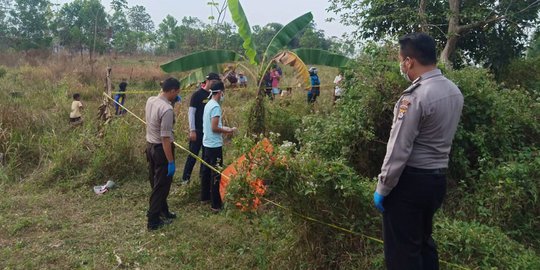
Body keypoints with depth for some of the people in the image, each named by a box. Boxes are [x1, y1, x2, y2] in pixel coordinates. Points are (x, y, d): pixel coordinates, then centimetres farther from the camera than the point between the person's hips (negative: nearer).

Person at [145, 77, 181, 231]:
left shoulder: (150, 100, 0)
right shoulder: (167, 109, -26)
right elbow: (165, 138, -26)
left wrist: (171, 101, 13)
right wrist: (171, 162, -22)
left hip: (150, 146, 9)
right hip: (161, 149, -9)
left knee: (156, 183, 21)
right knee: (161, 185, 5)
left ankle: (162, 211, 38)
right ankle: (153, 221, 14)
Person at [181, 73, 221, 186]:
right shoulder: (197, 94, -10)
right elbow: (191, 113, -11)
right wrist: (192, 130, -16)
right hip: (198, 130, -6)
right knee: (193, 155, 1)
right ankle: (185, 178, 12)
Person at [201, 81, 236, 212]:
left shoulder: (208, 105, 10)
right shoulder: (216, 107, -19)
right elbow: (214, 128, -22)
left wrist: (223, 128, 14)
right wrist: (228, 131, -9)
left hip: (207, 143, 10)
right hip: (215, 145, -10)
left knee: (206, 171, 19)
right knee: (216, 175, -4)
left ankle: (205, 195, 32)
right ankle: (216, 204, 0)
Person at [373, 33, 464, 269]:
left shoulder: (415, 96, -21)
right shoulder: (454, 91, 5)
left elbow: (399, 150, -20)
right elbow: (442, 137, 12)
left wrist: (382, 188, -12)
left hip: (411, 180, -8)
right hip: (438, 178, 9)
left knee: (402, 249, 5)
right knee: (423, 240, 23)